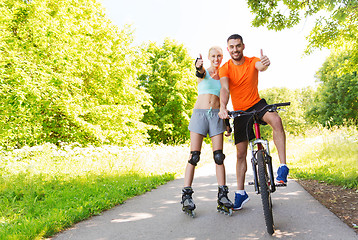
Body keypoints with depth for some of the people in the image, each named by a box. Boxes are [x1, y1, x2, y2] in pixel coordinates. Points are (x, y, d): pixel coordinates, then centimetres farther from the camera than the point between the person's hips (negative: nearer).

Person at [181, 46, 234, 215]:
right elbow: (200, 73, -19)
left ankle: (222, 195, 5)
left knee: (219, 156, -2)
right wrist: (198, 67, -43)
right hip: (200, 113, -2)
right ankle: (186, 196, -2)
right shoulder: (204, 72, 8)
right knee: (194, 156, -6)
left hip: (216, 114, 3)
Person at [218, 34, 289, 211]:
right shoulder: (225, 68, -8)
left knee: (276, 120, -34)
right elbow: (224, 89, -25)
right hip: (240, 112, 0)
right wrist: (223, 107, -45)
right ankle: (240, 193, 15)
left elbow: (260, 66, -29)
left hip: (257, 104, 0)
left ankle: (283, 166, -26)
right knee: (241, 153, 2)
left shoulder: (252, 61, -5)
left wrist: (265, 64, -55)